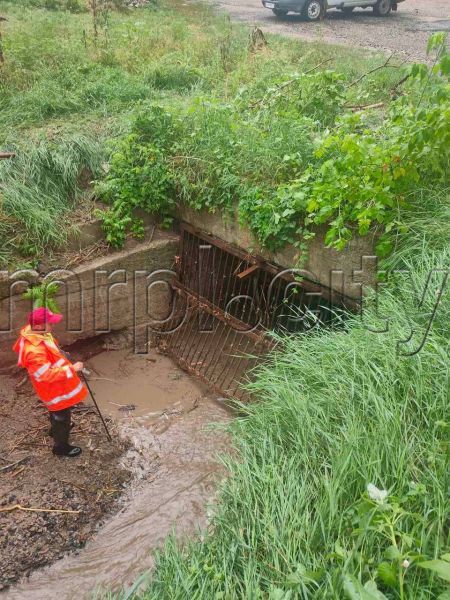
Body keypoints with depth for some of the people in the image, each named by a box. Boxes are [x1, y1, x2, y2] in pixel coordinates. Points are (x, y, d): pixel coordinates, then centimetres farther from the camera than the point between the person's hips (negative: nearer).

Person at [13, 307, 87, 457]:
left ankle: (56, 430, 60)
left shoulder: (31, 332, -10)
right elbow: (47, 374, -34)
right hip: (55, 389, -9)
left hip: (57, 385, 9)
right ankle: (61, 447, 35)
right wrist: (72, 369, -28)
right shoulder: (34, 351, -39)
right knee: (61, 418, 13)